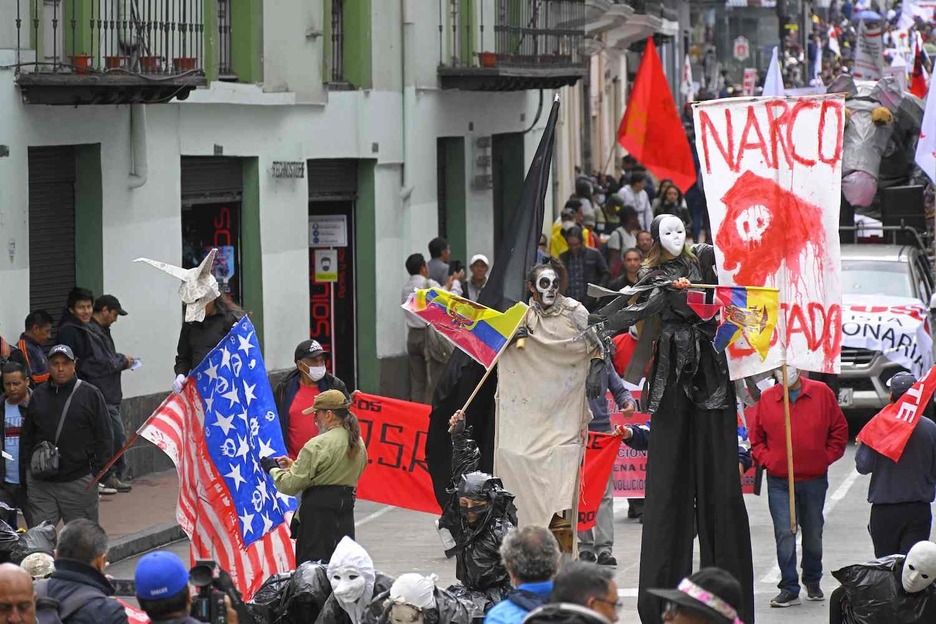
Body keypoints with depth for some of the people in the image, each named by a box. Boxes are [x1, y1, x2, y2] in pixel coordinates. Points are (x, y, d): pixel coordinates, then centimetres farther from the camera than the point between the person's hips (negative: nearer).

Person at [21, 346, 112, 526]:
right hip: (41, 482, 3)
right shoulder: (38, 396, 10)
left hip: (78, 482, -3)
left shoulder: (91, 395, 0)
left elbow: (103, 437, 0)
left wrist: (98, 473, -7)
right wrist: (25, 470, 10)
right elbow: (26, 436, 16)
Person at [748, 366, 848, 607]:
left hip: (815, 479, 1)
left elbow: (839, 431, 5)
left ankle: (812, 582, 32)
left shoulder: (822, 393, -2)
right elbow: (756, 438, 7)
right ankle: (789, 589, -3)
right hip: (779, 481, -1)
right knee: (784, 534, -7)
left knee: (813, 534, 14)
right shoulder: (765, 399, -1)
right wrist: (767, 460, -7)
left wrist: (826, 458, -3)